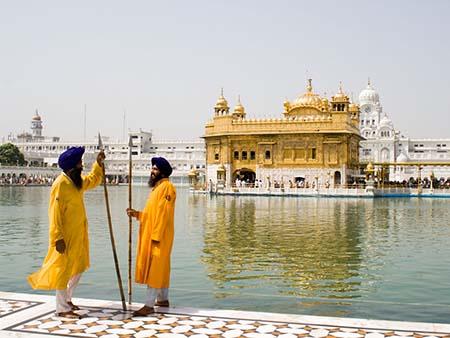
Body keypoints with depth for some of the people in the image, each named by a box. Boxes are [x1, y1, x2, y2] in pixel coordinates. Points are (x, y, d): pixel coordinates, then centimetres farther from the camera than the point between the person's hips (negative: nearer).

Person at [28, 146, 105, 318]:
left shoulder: (77, 181, 7)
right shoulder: (60, 184, -20)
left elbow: (92, 180, 30)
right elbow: (55, 214, -22)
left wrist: (98, 164, 18)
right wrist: (58, 238, -24)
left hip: (78, 235, 9)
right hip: (66, 237, -9)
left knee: (79, 268, 17)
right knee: (63, 269, 1)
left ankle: (67, 298, 33)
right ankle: (62, 308, 11)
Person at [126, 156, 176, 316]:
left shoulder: (167, 186, -13)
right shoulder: (157, 187, 18)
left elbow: (163, 214, -20)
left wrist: (156, 235, -23)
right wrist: (137, 214, 6)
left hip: (159, 236, -10)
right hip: (151, 234, 10)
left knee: (154, 268, -10)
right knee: (160, 267, 14)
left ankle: (149, 305, -9)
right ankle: (163, 299, 22)